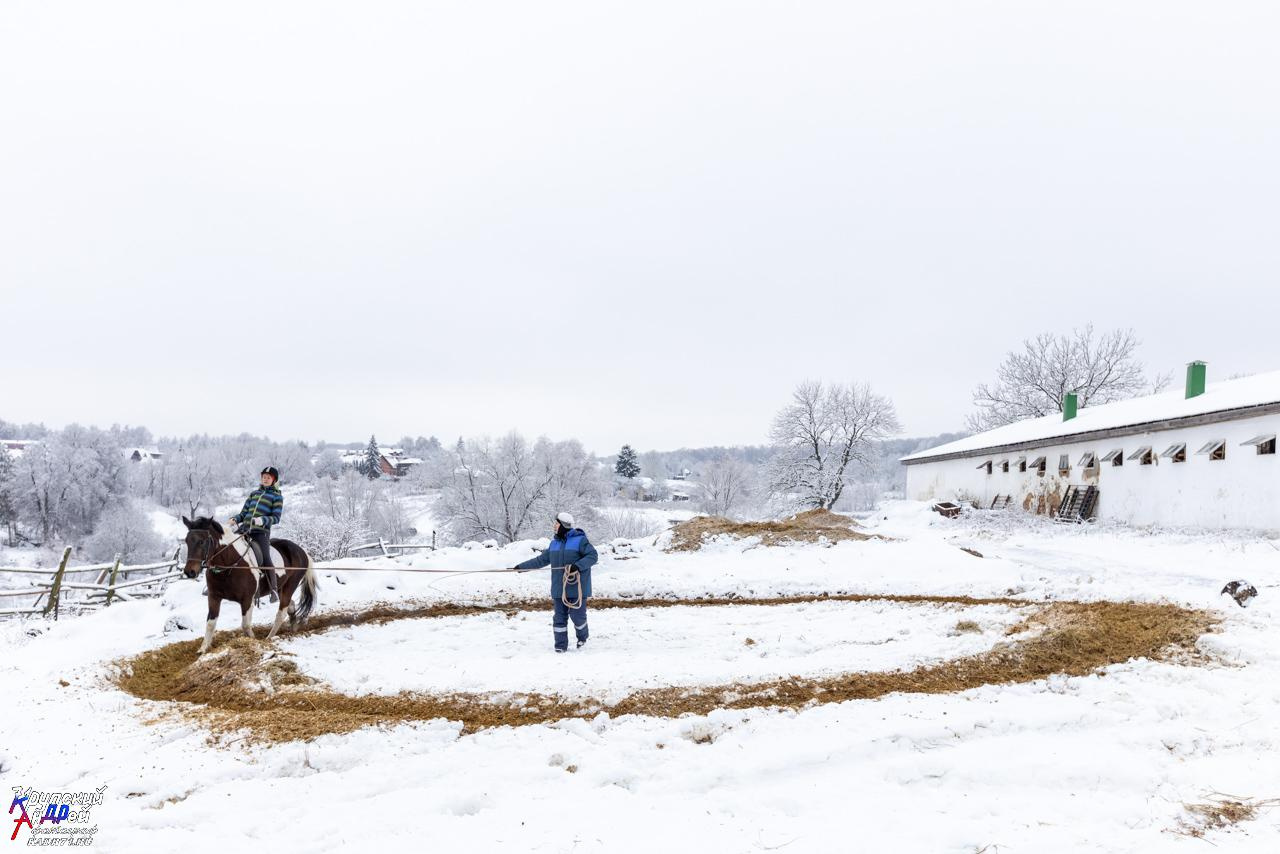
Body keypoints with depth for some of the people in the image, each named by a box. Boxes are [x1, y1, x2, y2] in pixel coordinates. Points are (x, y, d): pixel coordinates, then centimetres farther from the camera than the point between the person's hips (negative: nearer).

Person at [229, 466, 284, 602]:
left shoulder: (277, 497, 9)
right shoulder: (254, 493, 23)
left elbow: (276, 518, -1)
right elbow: (244, 512, 22)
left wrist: (262, 520, -19)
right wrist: (235, 519, 2)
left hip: (261, 531, -5)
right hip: (244, 528, 5)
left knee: (265, 559, -17)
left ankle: (274, 591, -13)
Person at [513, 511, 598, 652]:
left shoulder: (580, 540, -6)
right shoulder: (554, 543, 14)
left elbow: (593, 556, -11)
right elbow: (541, 560, 21)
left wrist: (578, 565, -25)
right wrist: (522, 567, 20)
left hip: (577, 587, -6)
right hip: (559, 588, 6)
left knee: (578, 615, -2)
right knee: (559, 617, 3)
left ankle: (582, 637, 26)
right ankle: (561, 645, 11)